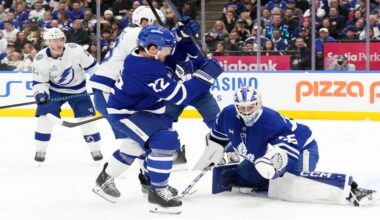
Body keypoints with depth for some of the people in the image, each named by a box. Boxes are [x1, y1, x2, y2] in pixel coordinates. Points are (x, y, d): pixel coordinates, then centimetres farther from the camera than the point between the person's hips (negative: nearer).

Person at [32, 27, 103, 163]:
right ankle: (40, 151, 0)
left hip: (77, 89, 0)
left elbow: (91, 65, -14)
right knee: (45, 116, -13)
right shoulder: (40, 60, -21)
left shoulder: (75, 50, -25)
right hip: (54, 89, 0)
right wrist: (40, 93, -30)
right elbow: (39, 81, -11)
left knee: (86, 118, -4)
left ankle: (95, 150, 10)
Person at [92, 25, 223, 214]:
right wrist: (205, 75, -27)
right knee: (165, 140, -24)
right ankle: (158, 193, -12)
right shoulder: (145, 70, -33)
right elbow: (178, 95, -30)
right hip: (125, 113, -11)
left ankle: (106, 178, 46)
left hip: (137, 107, 11)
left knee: (141, 142, 31)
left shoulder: (143, 57, -4)